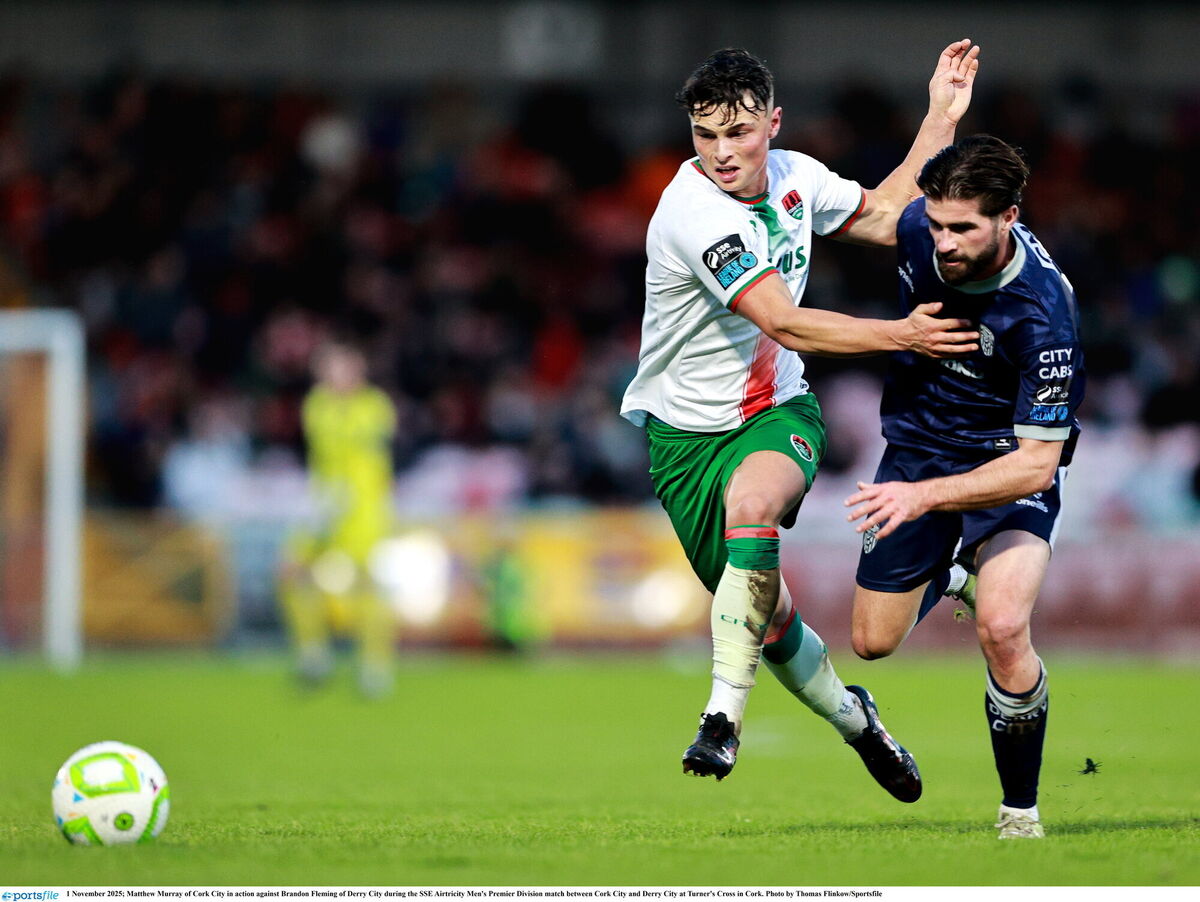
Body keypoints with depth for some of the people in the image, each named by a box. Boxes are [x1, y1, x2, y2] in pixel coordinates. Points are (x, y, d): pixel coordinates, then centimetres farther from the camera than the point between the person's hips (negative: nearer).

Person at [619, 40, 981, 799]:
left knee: (752, 501, -33)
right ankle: (853, 718, 33)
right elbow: (785, 324, -28)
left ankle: (725, 716, -31)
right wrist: (899, 335, -31)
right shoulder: (693, 212, -24)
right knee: (767, 614, 2)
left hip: (778, 411, 3)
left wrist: (942, 119, 9)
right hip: (688, 430, -3)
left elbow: (887, 219, 15)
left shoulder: (795, 175, -3)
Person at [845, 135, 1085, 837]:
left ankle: (1022, 812, -9)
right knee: (874, 641, 11)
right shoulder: (918, 227, -17)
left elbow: (1036, 463, -30)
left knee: (1002, 628, -29)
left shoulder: (1043, 312, -33)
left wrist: (926, 496, -41)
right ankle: (947, 577, 47)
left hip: (1012, 464, -5)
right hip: (918, 443, 5)